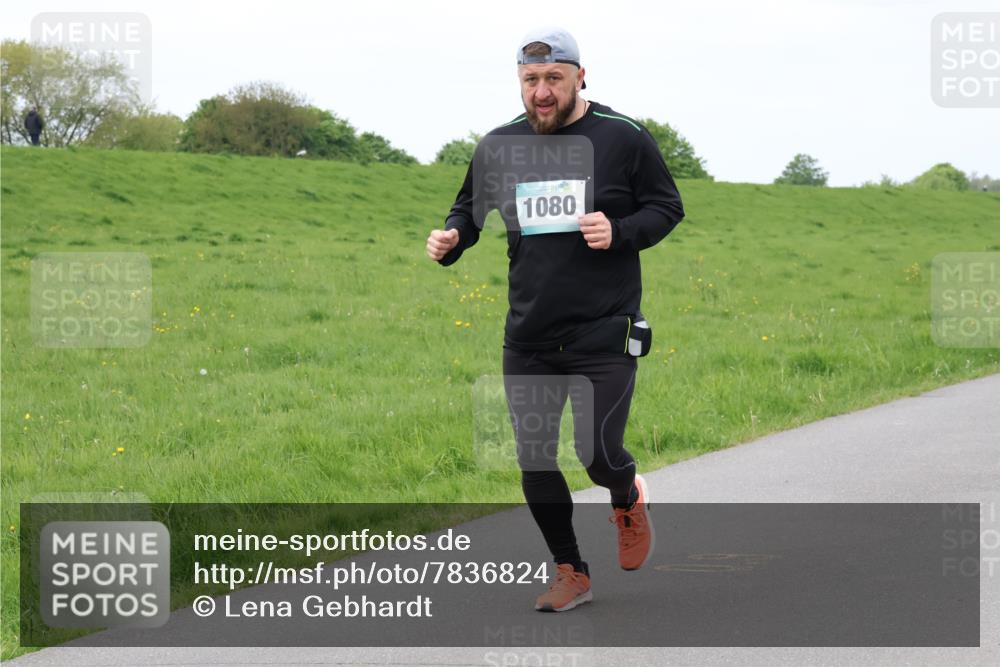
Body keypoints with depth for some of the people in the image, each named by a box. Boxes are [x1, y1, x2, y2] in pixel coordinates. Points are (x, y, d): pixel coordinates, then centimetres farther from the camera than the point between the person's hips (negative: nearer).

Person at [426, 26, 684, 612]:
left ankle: (629, 499, 30)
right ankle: (572, 575, 21)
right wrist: (451, 239, -4)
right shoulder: (499, 146, 5)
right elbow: (471, 209, 19)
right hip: (528, 337, 4)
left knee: (599, 455, -8)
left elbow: (667, 208, 3)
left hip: (604, 334, -4)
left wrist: (620, 233, -16)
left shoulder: (624, 139, -4)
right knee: (534, 460, 3)